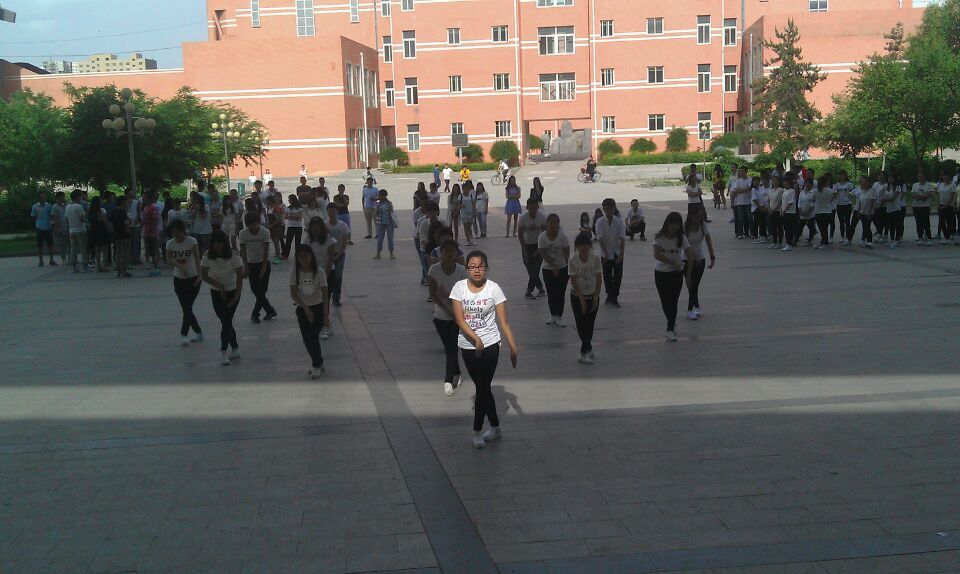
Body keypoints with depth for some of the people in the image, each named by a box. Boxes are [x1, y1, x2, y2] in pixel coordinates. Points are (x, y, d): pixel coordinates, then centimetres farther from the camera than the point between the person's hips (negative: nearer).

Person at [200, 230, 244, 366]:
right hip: (216, 292, 3)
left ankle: (223, 352, -9)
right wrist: (219, 286, -18)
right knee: (225, 321, 5)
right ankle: (235, 349, 18)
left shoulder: (233, 256, -19)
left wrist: (236, 296, -20)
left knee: (226, 320, -11)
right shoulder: (207, 257, -13)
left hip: (232, 291, -3)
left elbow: (240, 277, -17)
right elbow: (204, 276, -8)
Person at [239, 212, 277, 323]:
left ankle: (255, 314, 7)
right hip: (251, 264, 3)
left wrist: (263, 268, -19)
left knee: (262, 290, -6)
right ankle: (270, 311, 16)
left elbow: (266, 251, -17)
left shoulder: (265, 232, -17)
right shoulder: (243, 233, -10)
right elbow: (243, 251, -7)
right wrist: (245, 266, -16)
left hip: (264, 263, -3)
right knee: (255, 289, 1)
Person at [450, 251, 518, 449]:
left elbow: (504, 322, -6)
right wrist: (476, 339, -21)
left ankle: (477, 431, 9)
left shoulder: (493, 289, -8)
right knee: (483, 387, 14)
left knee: (482, 388, -3)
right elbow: (460, 319, -10)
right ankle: (494, 427, 28)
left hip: (489, 345, -3)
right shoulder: (459, 287, -4)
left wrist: (513, 348, -9)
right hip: (467, 346, 3)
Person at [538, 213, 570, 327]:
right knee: (550, 293, 7)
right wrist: (554, 266, -17)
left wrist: (569, 269, -6)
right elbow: (543, 253, -11)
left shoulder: (562, 236, -10)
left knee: (560, 293, -2)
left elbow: (567, 253, -6)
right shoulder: (542, 236, -7)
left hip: (562, 268, -2)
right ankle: (553, 316, 19)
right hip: (548, 269, 2)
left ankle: (559, 317, 5)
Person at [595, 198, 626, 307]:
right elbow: (600, 239, -15)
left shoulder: (619, 221, -6)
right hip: (606, 254, -1)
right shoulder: (600, 222, -8)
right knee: (607, 276, 7)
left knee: (618, 276, 0)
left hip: (617, 253, 1)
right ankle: (610, 295, 24)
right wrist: (606, 253, -23)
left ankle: (614, 297, 11)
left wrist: (621, 253, -19)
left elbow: (622, 238, -11)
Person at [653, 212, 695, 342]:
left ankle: (670, 330, -2)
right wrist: (673, 262, -22)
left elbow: (691, 257, -9)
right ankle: (673, 323, 33)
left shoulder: (681, 238, -7)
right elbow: (656, 255, -21)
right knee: (665, 302, 8)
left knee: (673, 301, -8)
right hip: (660, 273, 1)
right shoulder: (659, 237, -9)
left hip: (676, 273, -1)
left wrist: (688, 275, -15)